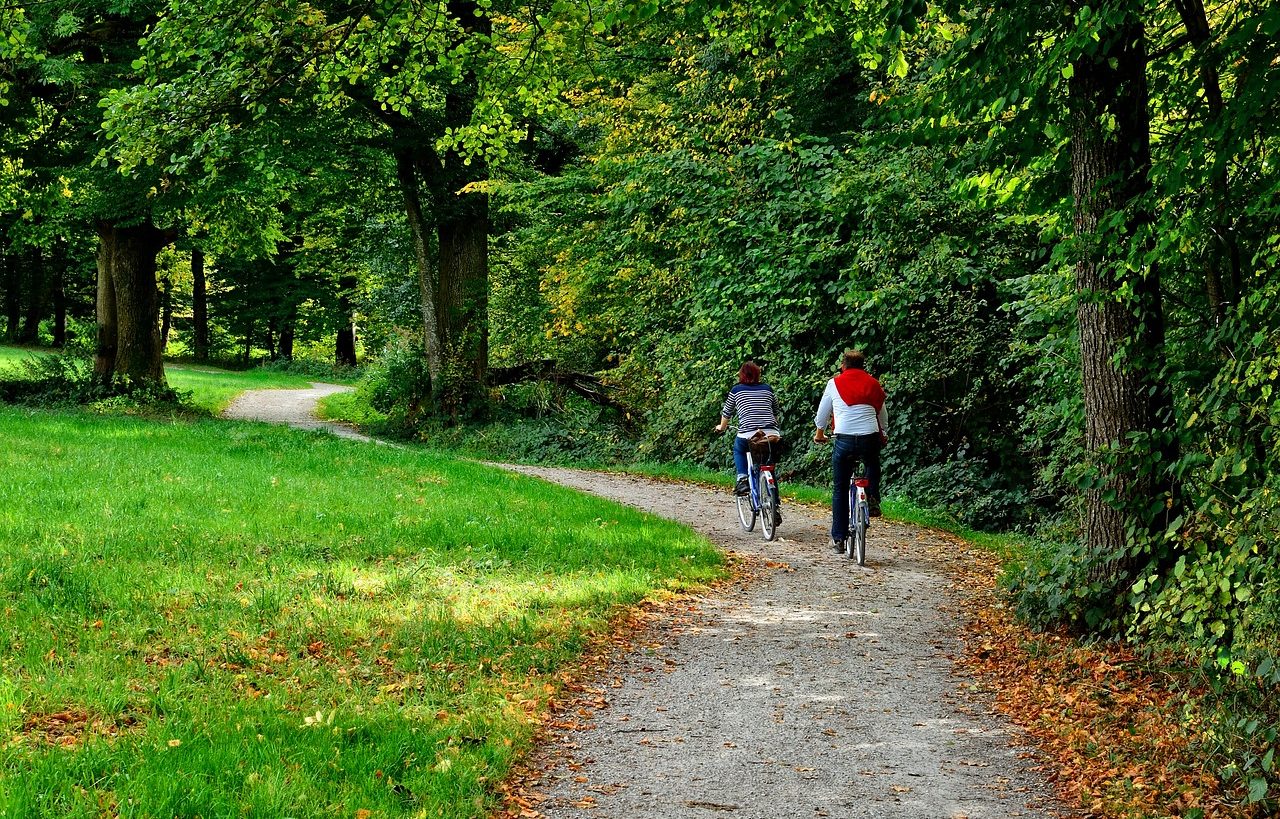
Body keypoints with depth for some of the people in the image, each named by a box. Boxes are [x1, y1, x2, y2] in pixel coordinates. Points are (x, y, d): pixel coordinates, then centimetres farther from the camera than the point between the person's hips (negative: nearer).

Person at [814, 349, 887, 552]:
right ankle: (873, 499, 13)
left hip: (844, 440, -1)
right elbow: (883, 415, 25)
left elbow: (822, 413, 18)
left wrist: (819, 433, 38)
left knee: (840, 490, 10)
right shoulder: (873, 384, 13)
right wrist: (884, 434, 45)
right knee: (873, 466, 36)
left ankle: (838, 537, 10)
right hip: (870, 440, 1)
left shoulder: (835, 384, 8)